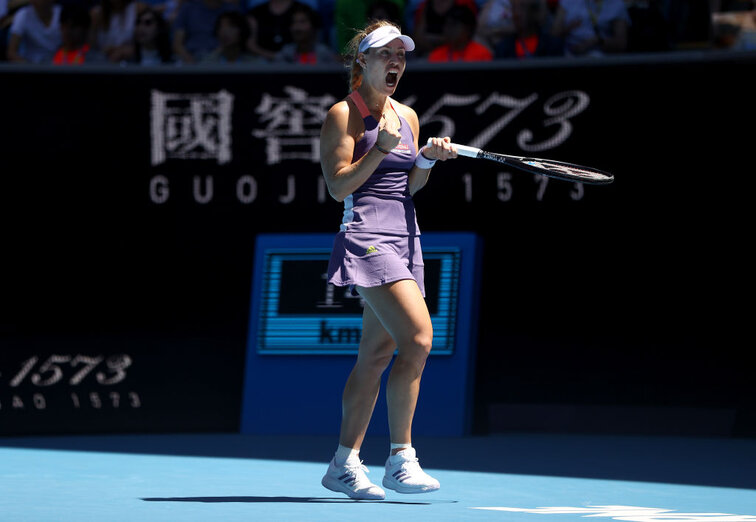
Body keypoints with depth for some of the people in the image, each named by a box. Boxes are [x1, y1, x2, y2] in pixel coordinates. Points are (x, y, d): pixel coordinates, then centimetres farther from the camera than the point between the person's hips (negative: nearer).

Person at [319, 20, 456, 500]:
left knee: (377, 354, 7)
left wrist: (429, 159, 1)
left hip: (405, 237, 8)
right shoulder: (344, 114, -4)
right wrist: (383, 148, -17)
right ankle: (401, 460, -17)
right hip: (366, 236, -8)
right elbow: (339, 186, -10)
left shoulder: (407, 115, 16)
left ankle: (345, 464, 14)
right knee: (418, 338, -21)